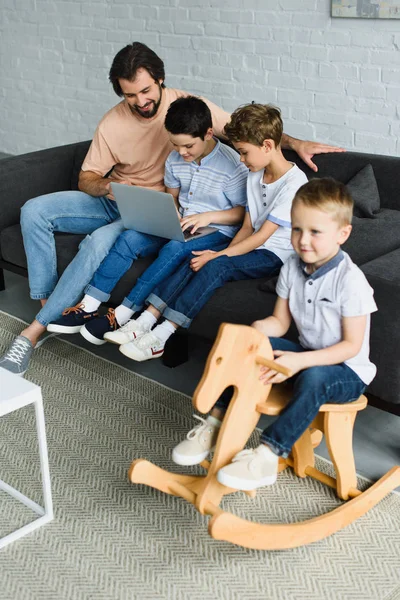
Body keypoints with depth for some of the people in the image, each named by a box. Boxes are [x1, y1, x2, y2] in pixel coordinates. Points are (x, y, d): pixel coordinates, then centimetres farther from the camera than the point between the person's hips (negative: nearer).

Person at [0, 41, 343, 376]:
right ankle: (49, 307, -7)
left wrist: (295, 143, -17)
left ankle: (35, 330, -21)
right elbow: (86, 178, 3)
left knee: (99, 242, -33)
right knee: (34, 211, -11)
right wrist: (106, 187, -22)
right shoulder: (112, 123, -3)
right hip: (111, 202, 5)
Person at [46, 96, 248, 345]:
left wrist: (208, 216, -23)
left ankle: (121, 315, -29)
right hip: (180, 226, 6)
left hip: (218, 231, -6)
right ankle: (88, 307, -20)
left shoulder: (233, 164, -15)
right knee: (129, 237, -16)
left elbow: (244, 212, -9)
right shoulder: (175, 159, 4)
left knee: (175, 249, -34)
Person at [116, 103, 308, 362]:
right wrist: (222, 253, -6)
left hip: (275, 255, -8)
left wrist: (219, 256, -20)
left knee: (215, 266, -29)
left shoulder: (295, 183, -15)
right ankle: (145, 321, -23)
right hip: (252, 246, 8)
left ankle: (161, 336, -31)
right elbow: (248, 227, 11)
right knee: (196, 260, -17)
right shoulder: (255, 176, 13)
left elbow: (262, 236, -19)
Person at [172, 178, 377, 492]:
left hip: (346, 370, -7)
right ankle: (216, 422, -5)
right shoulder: (292, 268, -3)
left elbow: (352, 345, -21)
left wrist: (300, 361, -31)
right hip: (306, 356, 7)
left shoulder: (350, 280, -23)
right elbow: (279, 322, 3)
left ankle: (268, 456, -36)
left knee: (314, 377, -38)